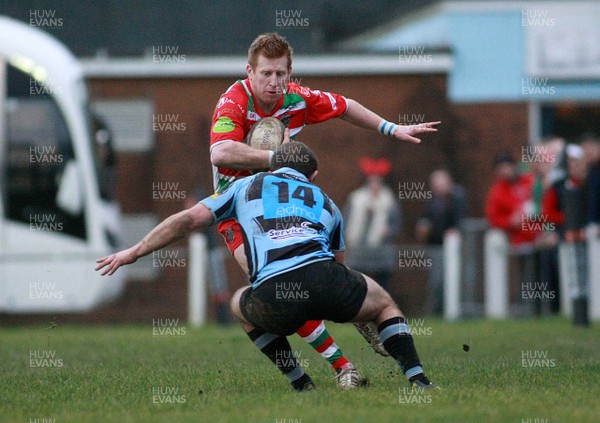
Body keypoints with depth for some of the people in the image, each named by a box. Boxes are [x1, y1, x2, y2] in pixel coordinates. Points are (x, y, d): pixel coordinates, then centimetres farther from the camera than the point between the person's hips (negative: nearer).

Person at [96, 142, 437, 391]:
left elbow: (189, 219, 22)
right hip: (323, 277, 1)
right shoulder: (326, 202, 34)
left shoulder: (248, 186, 29)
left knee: (242, 304, 35)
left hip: (273, 298, -1)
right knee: (385, 303, 31)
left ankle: (303, 385, 25)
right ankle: (418, 380, 11)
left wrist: (133, 253, 29)